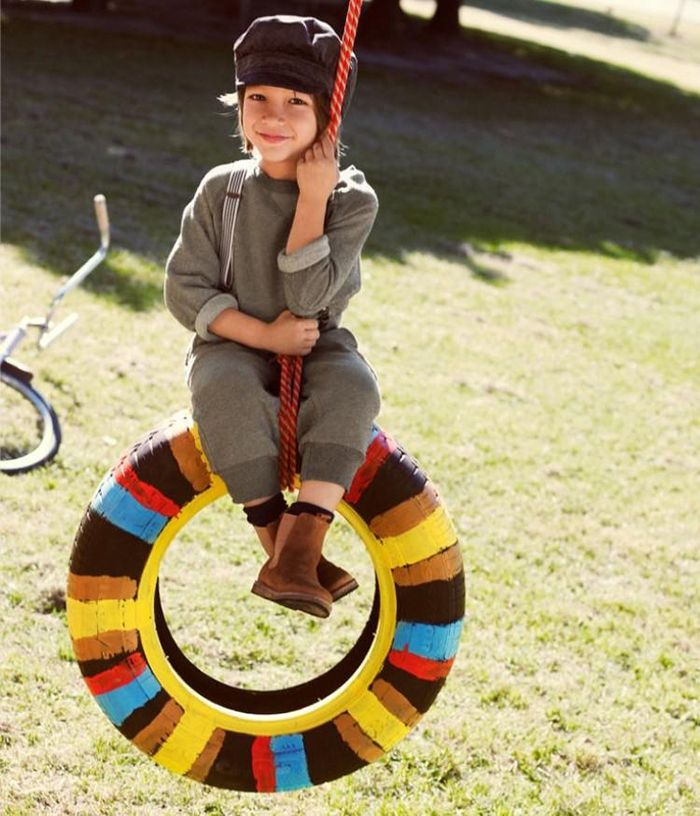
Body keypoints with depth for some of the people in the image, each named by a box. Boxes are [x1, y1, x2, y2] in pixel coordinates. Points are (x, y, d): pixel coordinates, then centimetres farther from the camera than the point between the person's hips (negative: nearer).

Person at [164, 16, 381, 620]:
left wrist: (313, 197, -21)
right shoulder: (222, 190, -3)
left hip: (316, 347, 0)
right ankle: (279, 541, -28)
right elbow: (185, 288, -6)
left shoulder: (352, 199, -7)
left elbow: (306, 296, -19)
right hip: (235, 347, 0)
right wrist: (263, 333, -17)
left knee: (354, 385, -33)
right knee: (225, 389, -35)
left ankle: (297, 547, -38)